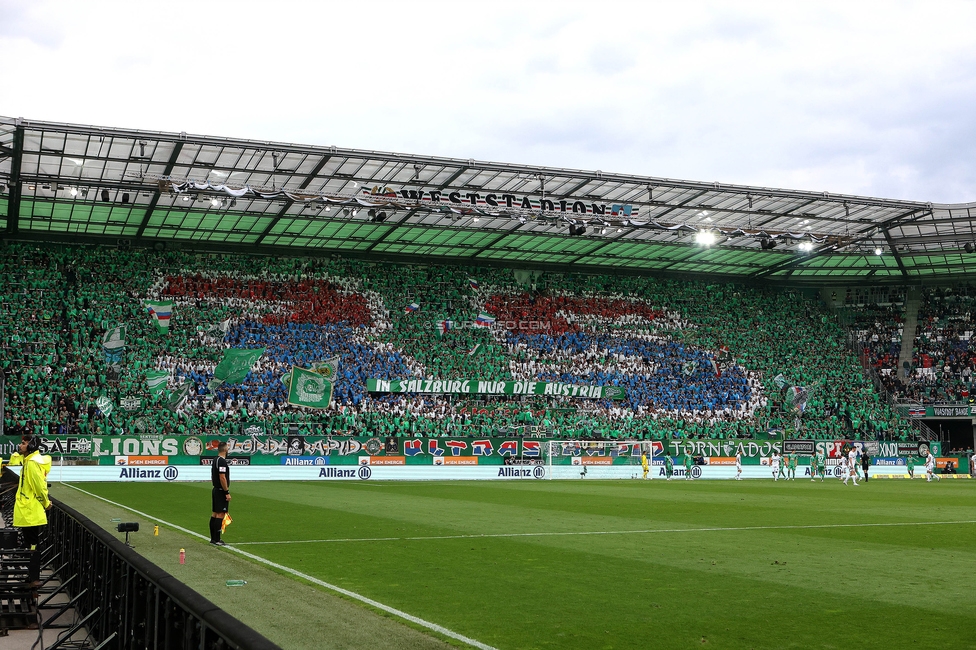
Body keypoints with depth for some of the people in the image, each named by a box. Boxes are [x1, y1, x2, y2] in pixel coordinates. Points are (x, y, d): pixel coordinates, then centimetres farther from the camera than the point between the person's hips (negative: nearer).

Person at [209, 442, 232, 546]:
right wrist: (227, 492, -19)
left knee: (214, 514, 12)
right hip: (221, 491, -10)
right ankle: (216, 540, -9)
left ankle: (213, 538, 17)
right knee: (220, 514, -8)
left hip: (215, 490, 10)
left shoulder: (215, 460, 13)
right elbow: (222, 478, -23)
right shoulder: (222, 461, -17)